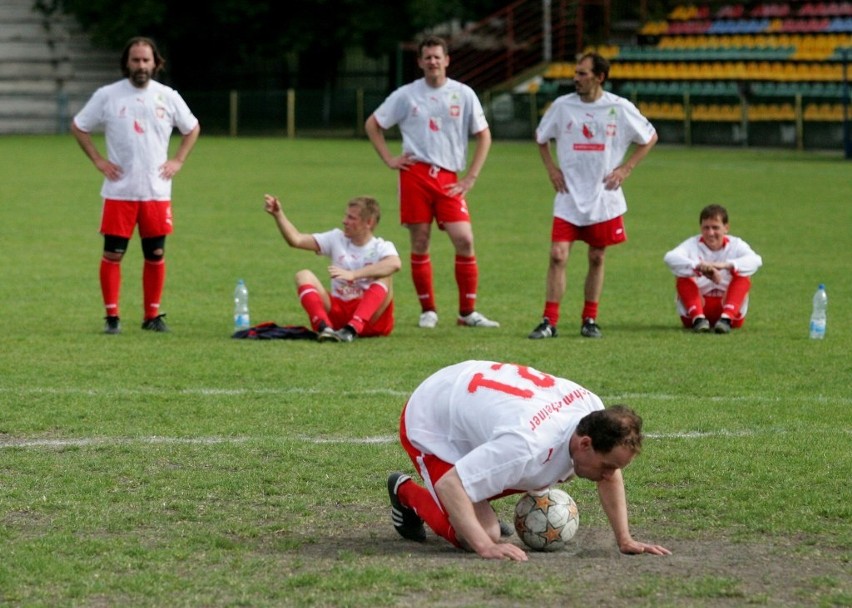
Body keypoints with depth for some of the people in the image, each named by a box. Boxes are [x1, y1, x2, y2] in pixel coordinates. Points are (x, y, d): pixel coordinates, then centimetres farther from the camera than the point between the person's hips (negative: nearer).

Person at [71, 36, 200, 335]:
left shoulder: (168, 97, 5)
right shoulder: (107, 96, -1)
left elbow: (192, 128, 19)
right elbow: (78, 126, 8)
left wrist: (178, 160, 7)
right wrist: (98, 160, 0)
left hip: (157, 192, 2)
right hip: (119, 192, -2)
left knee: (156, 255, 4)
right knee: (113, 254, -3)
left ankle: (152, 315, 14)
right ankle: (112, 316, 4)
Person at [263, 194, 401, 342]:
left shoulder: (381, 247, -2)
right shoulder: (337, 239, 11)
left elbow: (395, 264, -29)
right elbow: (296, 240, 2)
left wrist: (353, 275, -37)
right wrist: (278, 215, -13)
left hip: (371, 316, -4)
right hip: (338, 311, 4)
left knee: (384, 277, -28)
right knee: (304, 276, -13)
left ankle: (352, 330, -43)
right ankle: (324, 327, -39)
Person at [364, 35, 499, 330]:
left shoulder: (463, 94, 6)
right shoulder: (406, 95, 5)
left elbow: (483, 135, 10)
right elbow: (372, 124, 14)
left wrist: (470, 178, 3)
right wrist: (389, 159, 4)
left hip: (448, 178, 0)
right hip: (415, 175, 0)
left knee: (464, 240, -10)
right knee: (420, 244, 0)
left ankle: (467, 312, 0)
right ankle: (428, 311, 12)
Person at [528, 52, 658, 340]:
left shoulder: (620, 108, -5)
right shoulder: (562, 106, -1)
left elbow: (649, 138, 8)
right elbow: (540, 137, 16)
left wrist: (625, 168, -1)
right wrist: (551, 168, 5)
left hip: (604, 197, 0)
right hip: (569, 197, 0)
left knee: (596, 259, 7)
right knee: (558, 256, -9)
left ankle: (590, 320, 19)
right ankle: (549, 321, -5)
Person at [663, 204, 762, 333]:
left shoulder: (736, 244, 0)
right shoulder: (693, 244, -2)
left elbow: (755, 260, -24)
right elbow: (670, 257, -25)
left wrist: (726, 265, -43)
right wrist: (699, 267, -42)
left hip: (727, 305, 0)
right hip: (699, 305, 0)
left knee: (743, 277, -23)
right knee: (682, 277, -22)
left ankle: (726, 318, -39)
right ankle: (698, 318, -37)